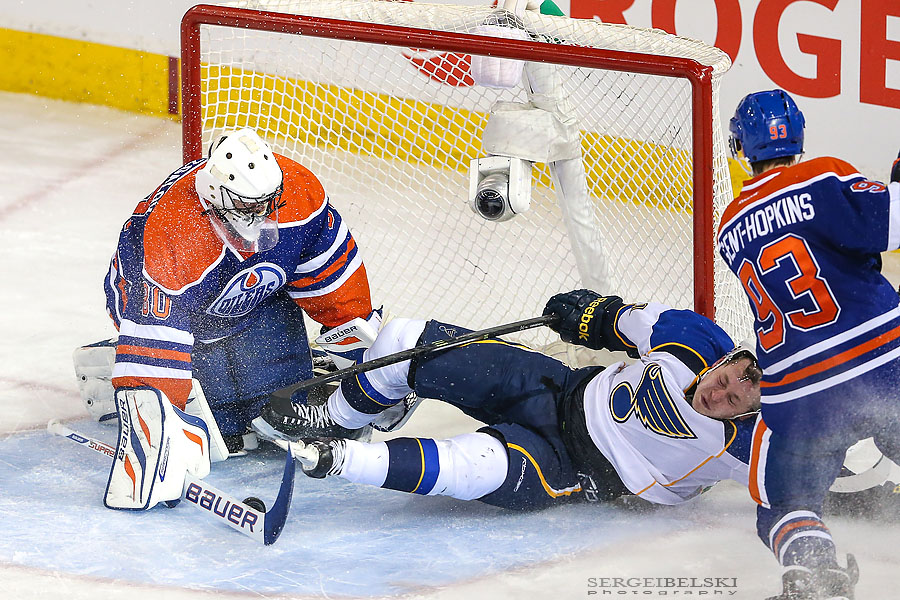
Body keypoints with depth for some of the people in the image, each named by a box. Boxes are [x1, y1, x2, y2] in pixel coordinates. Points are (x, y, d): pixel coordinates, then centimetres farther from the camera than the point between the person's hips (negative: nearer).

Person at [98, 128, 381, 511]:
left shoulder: (298, 190, -28)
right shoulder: (170, 234, -42)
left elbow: (329, 264, -9)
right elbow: (154, 330, -40)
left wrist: (354, 332, 0)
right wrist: (151, 414, -43)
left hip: (253, 292, 4)